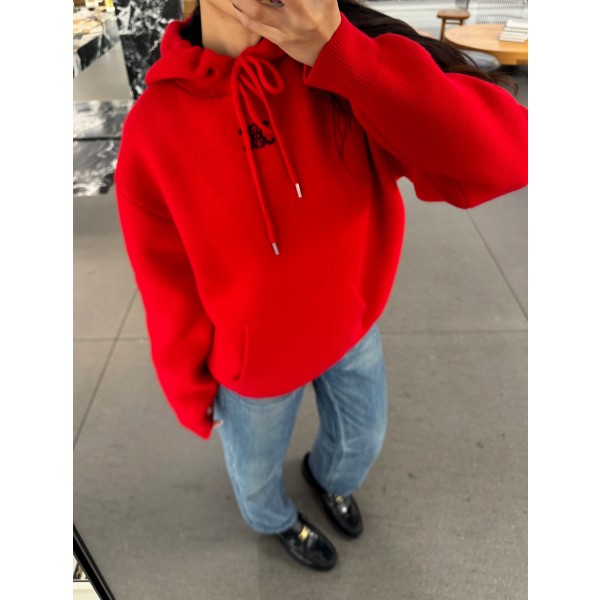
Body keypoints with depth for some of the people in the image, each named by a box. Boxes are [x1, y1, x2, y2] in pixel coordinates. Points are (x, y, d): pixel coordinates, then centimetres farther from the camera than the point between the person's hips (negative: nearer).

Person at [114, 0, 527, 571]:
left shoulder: (345, 55, -19)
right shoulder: (153, 128, -22)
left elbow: (502, 156, -32)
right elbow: (169, 293, -12)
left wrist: (339, 53, -38)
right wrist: (193, 393, 0)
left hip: (353, 324, 3)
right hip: (253, 357, -1)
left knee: (362, 437, 28)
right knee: (255, 467, 25)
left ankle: (328, 477, 68)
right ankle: (276, 519, 65)